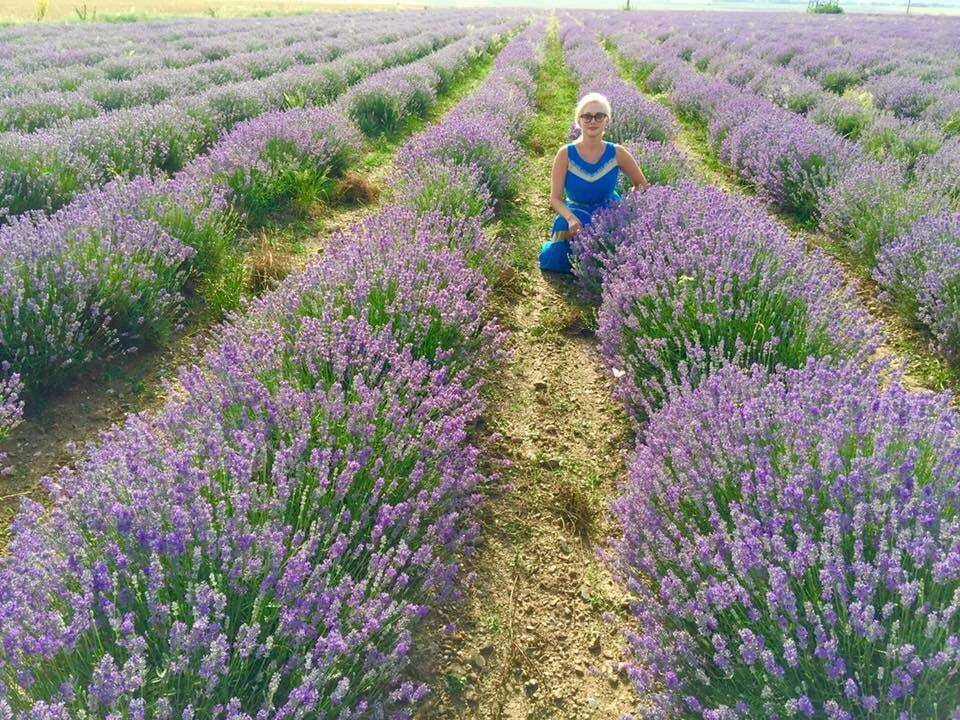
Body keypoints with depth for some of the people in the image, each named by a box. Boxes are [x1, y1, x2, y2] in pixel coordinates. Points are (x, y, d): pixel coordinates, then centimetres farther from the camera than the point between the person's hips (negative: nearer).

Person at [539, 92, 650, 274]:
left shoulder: (617, 153, -11)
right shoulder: (566, 154, -13)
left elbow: (642, 185, 2)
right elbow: (555, 198, -13)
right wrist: (570, 218, -32)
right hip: (576, 215, -1)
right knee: (557, 260, -28)